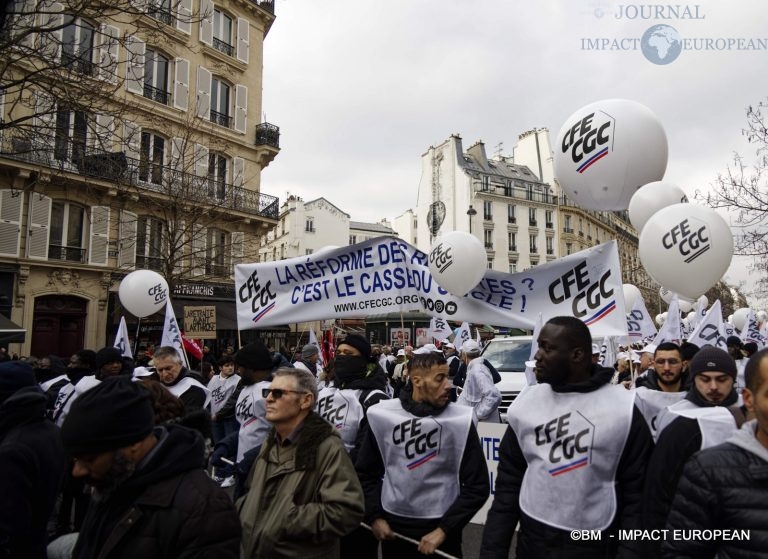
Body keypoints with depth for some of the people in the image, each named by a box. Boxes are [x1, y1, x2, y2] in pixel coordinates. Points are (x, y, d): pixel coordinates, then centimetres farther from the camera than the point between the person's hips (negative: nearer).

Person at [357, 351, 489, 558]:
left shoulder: (460, 420, -13)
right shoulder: (382, 415, -10)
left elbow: (477, 486, -8)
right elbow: (365, 472, 3)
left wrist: (444, 529, -10)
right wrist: (374, 517, -3)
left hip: (440, 528, -1)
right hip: (393, 525, 1)